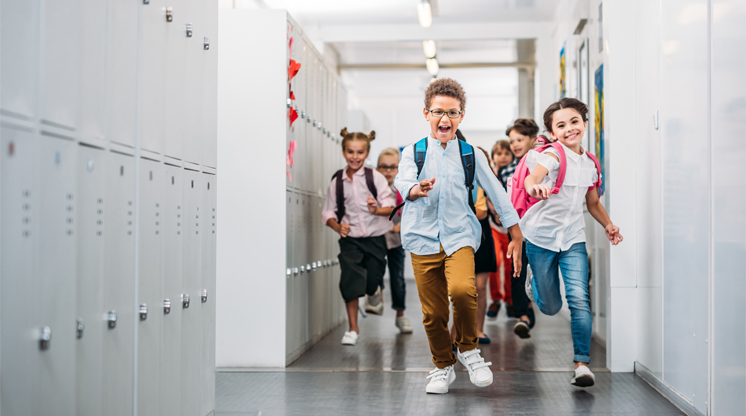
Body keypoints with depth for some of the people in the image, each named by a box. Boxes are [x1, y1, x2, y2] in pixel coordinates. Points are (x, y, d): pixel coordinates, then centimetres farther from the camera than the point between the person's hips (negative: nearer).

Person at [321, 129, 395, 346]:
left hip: (375, 239, -1)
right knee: (350, 281, -8)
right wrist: (337, 227, -14)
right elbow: (328, 212, 5)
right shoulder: (337, 181, 0)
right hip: (350, 240, 1)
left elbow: (390, 206, -7)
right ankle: (353, 328, 5)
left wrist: (377, 209, -28)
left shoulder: (375, 178, -5)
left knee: (372, 284, 5)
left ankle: (376, 294, 46)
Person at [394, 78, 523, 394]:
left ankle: (469, 349, -1)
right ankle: (443, 366, 26)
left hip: (460, 236, -1)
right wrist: (417, 189, -41)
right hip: (423, 239, 1)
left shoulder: (471, 155, 7)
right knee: (433, 311, 2)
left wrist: (517, 237, 9)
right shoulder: (413, 153, 4)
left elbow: (497, 195, 10)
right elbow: (402, 182, -16)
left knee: (462, 289, -27)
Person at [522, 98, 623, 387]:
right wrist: (535, 187, -57)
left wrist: (608, 224, 6)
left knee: (579, 299, -12)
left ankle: (582, 363, -4)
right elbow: (533, 176, -34)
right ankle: (534, 276, 42)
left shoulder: (591, 164, 7)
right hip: (541, 236, -3)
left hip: (573, 238, 4)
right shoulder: (553, 155, -12)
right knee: (550, 307, 7)